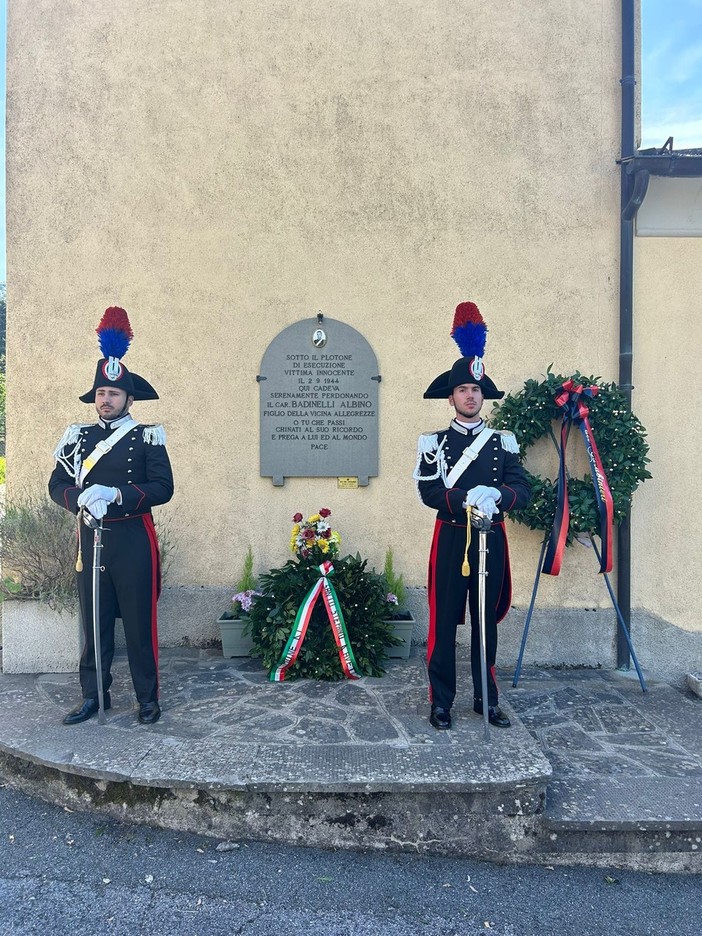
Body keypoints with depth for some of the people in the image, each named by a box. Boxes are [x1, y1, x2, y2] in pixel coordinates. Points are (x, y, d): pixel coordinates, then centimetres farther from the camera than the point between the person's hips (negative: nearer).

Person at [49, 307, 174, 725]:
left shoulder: (148, 436, -2)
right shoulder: (78, 436, 9)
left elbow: (163, 487, -11)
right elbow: (58, 486, 5)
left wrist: (116, 494, -23)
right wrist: (81, 497, -17)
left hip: (134, 540, -3)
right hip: (91, 539, 4)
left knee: (140, 622, 3)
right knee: (94, 622, 12)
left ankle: (148, 697, 17)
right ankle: (93, 695, 26)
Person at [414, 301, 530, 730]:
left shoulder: (504, 443, 8)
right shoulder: (434, 443, 2)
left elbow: (523, 490, -3)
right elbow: (429, 492, -10)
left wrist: (497, 495, -24)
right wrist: (467, 498, -26)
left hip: (492, 540, 2)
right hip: (451, 539, -2)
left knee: (487, 621, 12)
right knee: (444, 622, 3)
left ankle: (487, 699, 25)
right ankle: (441, 702, 15)